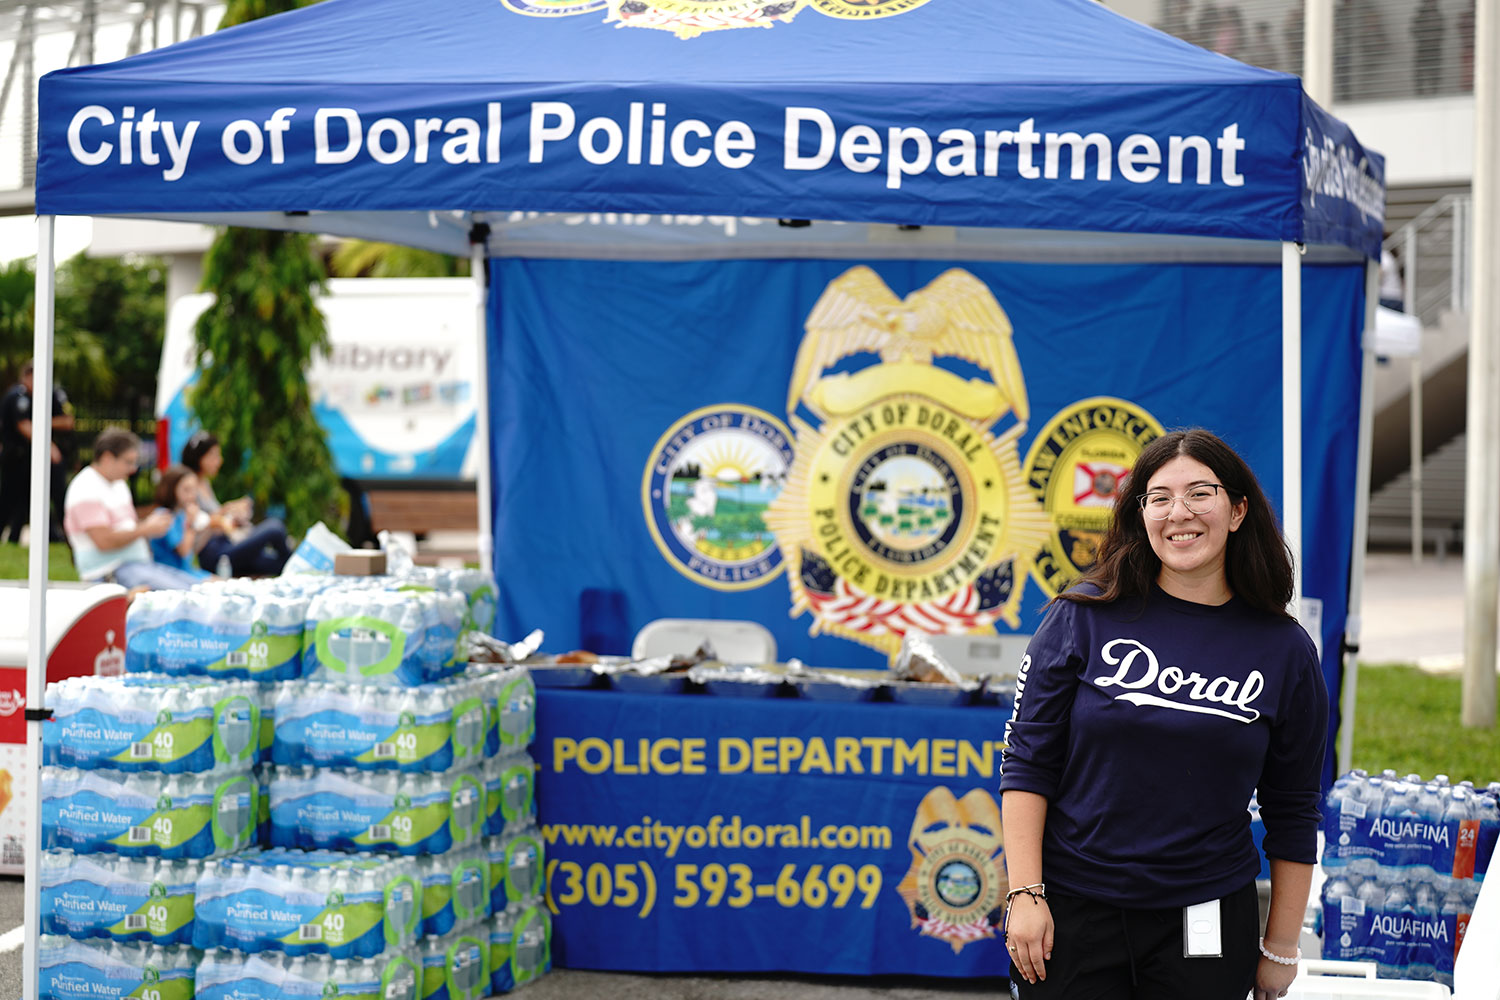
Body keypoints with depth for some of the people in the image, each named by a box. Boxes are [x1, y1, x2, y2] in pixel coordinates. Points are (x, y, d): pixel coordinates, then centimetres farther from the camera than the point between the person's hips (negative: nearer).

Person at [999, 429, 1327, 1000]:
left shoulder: (1285, 651, 2)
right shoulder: (1085, 618, -2)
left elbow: (1293, 815, 7)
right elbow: (1027, 763, -1)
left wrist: (1280, 951, 7)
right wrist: (1025, 893, -8)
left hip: (1207, 920, 1)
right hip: (1071, 914, -1)